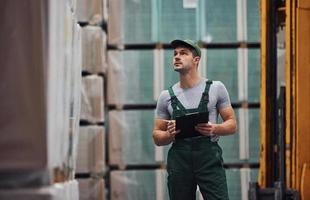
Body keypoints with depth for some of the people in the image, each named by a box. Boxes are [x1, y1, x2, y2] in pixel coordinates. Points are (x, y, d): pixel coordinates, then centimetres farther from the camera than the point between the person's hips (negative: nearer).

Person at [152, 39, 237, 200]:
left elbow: (232, 124, 6)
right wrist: (169, 134, -12)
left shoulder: (215, 88, 5)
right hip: (179, 159, 2)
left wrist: (214, 129, -15)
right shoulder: (166, 96, 10)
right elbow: (157, 137, 12)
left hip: (209, 157, -2)